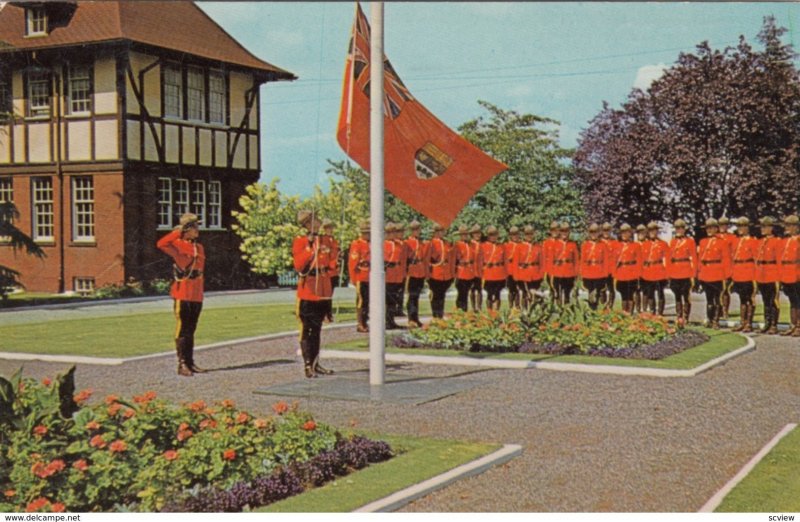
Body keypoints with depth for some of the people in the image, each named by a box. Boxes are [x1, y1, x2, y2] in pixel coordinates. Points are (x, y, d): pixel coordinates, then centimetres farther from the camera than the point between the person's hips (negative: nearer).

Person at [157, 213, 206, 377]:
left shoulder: (199, 248, 14)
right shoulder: (178, 245, -7)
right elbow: (161, 244, -27)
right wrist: (177, 232, -21)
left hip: (197, 295, 7)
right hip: (182, 294, -7)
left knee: (191, 330, 12)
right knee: (182, 329, -4)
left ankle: (190, 362, 18)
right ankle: (182, 364, -1)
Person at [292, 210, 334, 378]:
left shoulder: (324, 242, 13)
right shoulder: (300, 241, -5)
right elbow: (298, 265, -16)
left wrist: (334, 262, -3)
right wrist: (309, 246, -20)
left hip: (323, 292, 6)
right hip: (307, 292, -6)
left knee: (317, 329, 12)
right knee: (306, 329, -4)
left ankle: (315, 363, 19)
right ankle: (307, 365, -1)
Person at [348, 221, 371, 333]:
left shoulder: (370, 245, 14)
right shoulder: (356, 244, -9)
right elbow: (352, 262, -11)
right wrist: (353, 278, -11)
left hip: (369, 278, 7)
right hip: (361, 278, -7)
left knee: (367, 301, 10)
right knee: (361, 300, -5)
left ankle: (365, 322, 18)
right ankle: (360, 324, -1)